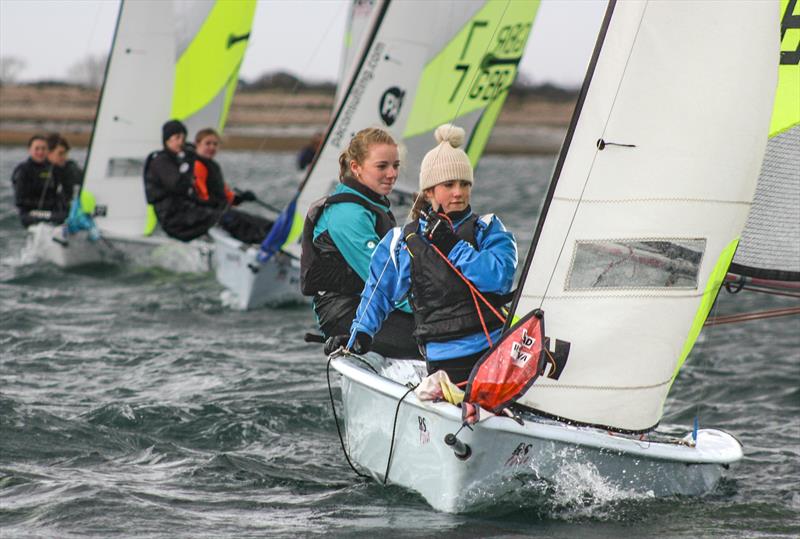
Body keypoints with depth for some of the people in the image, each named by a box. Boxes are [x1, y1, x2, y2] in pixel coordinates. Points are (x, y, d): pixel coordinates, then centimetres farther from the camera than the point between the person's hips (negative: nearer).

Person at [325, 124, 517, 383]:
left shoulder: (488, 229, 11)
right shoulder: (402, 241, 13)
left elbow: (500, 277, -7)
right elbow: (378, 290, 25)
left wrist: (453, 246, -7)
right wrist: (361, 331, 14)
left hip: (495, 345, 0)